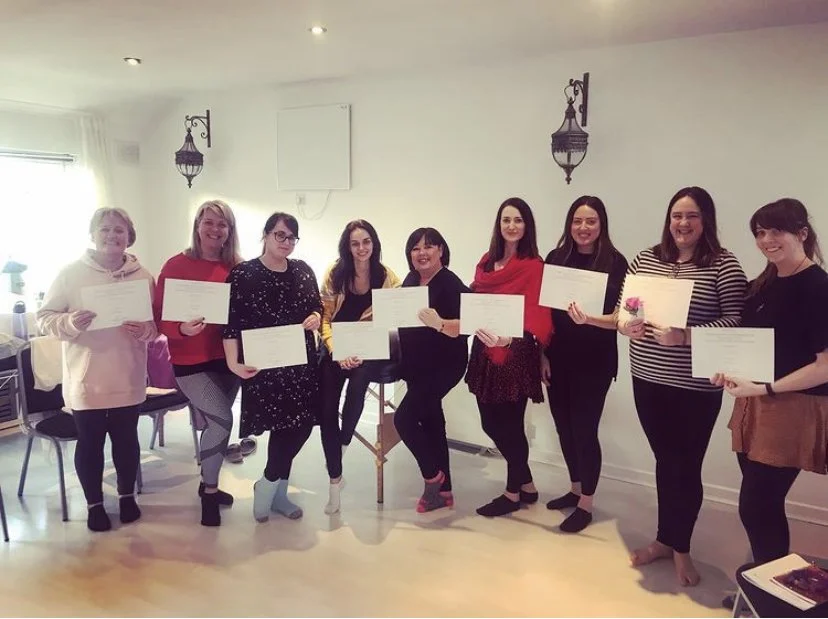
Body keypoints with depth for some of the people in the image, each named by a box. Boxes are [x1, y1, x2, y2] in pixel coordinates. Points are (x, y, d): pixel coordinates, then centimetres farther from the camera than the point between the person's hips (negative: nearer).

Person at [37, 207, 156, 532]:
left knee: (126, 439, 14)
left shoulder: (142, 276, 1)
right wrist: (70, 323, -23)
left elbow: (157, 324, 5)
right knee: (90, 443, 10)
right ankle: (94, 504, 28)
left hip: (128, 380, 2)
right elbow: (44, 317, -3)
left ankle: (127, 495, 34)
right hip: (86, 380, -1)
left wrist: (146, 331, -18)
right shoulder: (71, 273, -5)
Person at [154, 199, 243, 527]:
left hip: (228, 359, 4)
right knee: (222, 419, -13)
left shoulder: (237, 268, 0)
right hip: (191, 362, -4)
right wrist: (182, 329, -28)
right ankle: (210, 491, 11)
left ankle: (208, 484, 37)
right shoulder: (177, 265, -9)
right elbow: (160, 316, -9)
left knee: (214, 421, 15)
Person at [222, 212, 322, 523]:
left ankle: (272, 485, 24)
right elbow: (231, 323, -10)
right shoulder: (242, 274, -5)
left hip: (301, 362, 6)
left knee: (300, 424, 4)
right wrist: (234, 362, -20)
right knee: (285, 424, -9)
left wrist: (315, 317, -5)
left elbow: (317, 306, 19)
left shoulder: (304, 271, 10)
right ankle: (270, 488, 16)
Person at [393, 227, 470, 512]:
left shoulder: (451, 284, -17)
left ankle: (433, 476, 12)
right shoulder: (411, 280, 6)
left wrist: (439, 323, -41)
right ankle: (442, 490, 27)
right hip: (416, 366, 8)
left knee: (404, 417, -11)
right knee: (431, 422, 14)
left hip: (444, 366, -8)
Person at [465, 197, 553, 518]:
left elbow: (538, 314, -22)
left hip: (516, 354, -7)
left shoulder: (534, 266, -12)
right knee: (490, 423, 12)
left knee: (509, 424, 3)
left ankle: (513, 493, 24)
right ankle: (526, 484, 31)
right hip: (485, 351, 7)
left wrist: (511, 337, -38)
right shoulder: (486, 262, 10)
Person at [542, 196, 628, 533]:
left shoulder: (615, 262, -7)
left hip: (594, 360, -4)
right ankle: (575, 489, 34)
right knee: (564, 426, 14)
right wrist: (542, 354, 2)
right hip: (558, 358, 4)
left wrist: (589, 319, -29)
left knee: (584, 429, 1)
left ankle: (586, 503, 18)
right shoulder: (556, 258, 3)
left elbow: (618, 317, -10)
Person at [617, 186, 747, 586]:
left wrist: (686, 335, -24)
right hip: (648, 380, 4)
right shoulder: (645, 259, 6)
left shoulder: (723, 264, -8)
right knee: (665, 460, 17)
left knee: (686, 466, 7)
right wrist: (625, 324, -11)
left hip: (696, 387, -4)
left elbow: (737, 320, -13)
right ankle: (665, 539, 33)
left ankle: (680, 547, 27)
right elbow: (622, 307, 11)